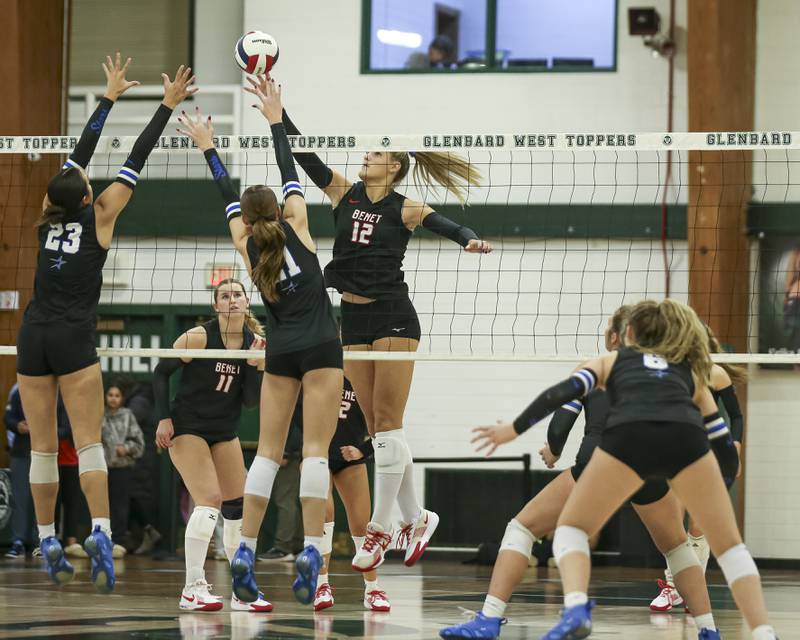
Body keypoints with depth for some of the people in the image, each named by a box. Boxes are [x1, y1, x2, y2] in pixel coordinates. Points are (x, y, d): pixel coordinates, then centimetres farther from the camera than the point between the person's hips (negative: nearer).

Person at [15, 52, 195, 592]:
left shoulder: (50, 216, 6)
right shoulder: (98, 217, -3)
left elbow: (80, 155, 16)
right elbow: (135, 162, 0)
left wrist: (110, 98, 24)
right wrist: (167, 107, 5)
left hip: (33, 338, 4)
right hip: (74, 339, -4)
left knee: (42, 446, 5)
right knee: (88, 442, -9)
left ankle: (48, 543, 6)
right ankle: (100, 533, -24)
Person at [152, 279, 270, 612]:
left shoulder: (256, 344, -1)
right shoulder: (199, 337, -15)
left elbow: (251, 400, -2)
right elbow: (160, 373, -8)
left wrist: (254, 364, -17)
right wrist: (164, 418, -15)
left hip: (225, 433, 6)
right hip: (187, 428, -6)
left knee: (238, 507, 4)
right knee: (209, 501, -19)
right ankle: (192, 589, -17)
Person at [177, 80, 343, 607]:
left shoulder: (246, 245, 7)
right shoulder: (297, 227, 2)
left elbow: (230, 195, 21)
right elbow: (289, 173, 11)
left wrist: (208, 147, 32)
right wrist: (276, 118, 15)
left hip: (280, 351, 2)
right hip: (321, 345, -2)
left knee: (268, 451, 6)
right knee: (316, 450, -9)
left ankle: (245, 553, -3)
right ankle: (310, 554, -19)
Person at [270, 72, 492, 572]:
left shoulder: (404, 209, -4)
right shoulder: (345, 194, 8)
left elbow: (440, 223, -19)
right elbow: (303, 152, 6)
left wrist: (468, 240, -40)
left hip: (393, 318, -5)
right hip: (354, 320, 5)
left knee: (388, 425, -6)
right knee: (378, 428, 6)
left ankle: (380, 528, -3)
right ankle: (415, 519, 14)